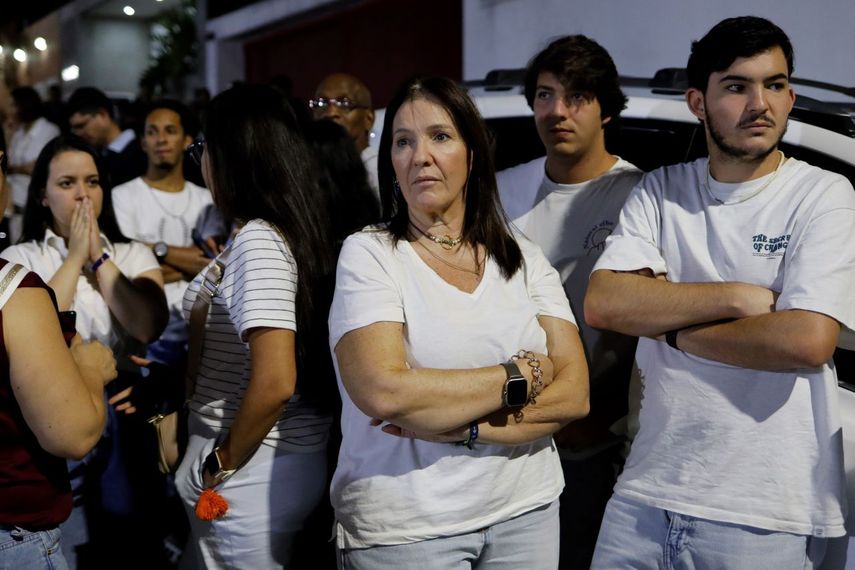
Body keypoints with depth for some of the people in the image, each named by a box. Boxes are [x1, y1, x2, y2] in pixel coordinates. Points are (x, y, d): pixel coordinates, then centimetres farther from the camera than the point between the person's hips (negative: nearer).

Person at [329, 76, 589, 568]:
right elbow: (384, 392, -23)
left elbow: (574, 395, -5)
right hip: (403, 527, -3)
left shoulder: (525, 258, 3)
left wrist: (463, 428, -18)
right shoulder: (369, 254, -8)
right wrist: (521, 376, -14)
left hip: (526, 508, 4)